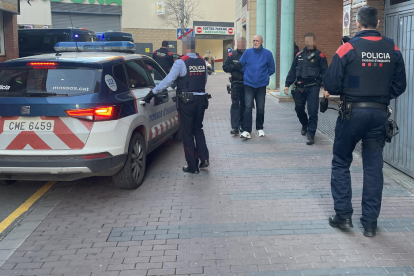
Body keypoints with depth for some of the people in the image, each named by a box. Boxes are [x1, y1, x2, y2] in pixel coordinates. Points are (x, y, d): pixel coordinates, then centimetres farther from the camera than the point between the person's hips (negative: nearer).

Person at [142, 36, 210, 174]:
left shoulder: (181, 62, -12)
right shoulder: (202, 62, 6)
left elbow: (168, 80, -18)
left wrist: (152, 93, -16)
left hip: (186, 101, -5)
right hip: (201, 99, 5)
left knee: (187, 133, 5)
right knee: (198, 129, 23)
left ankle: (192, 166, 10)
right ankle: (203, 157, 12)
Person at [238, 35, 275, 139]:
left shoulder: (267, 53, 1)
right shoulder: (247, 52, 1)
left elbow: (271, 69, 11)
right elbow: (241, 65, 11)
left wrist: (264, 76, 9)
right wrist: (247, 74, 10)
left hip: (261, 85, 1)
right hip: (249, 84, -1)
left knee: (260, 108, 8)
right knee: (248, 107, -9)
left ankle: (260, 128, 25)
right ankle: (247, 131, -10)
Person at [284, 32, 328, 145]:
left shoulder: (319, 56, 1)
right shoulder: (299, 55, 12)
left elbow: (325, 72, -4)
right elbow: (292, 71, 14)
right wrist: (287, 84, 9)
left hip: (313, 87, -4)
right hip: (299, 87, 4)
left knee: (313, 111, -8)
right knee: (299, 109, 13)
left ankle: (311, 134, -2)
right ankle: (304, 125, 42)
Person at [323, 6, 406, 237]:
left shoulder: (348, 48, -10)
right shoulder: (393, 49, 1)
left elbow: (331, 85, -12)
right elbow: (400, 85, 5)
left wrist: (333, 92, 10)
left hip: (353, 112, -3)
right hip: (379, 113, 3)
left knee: (341, 163, 13)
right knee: (374, 167, 9)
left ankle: (343, 214, 11)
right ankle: (370, 223, 14)